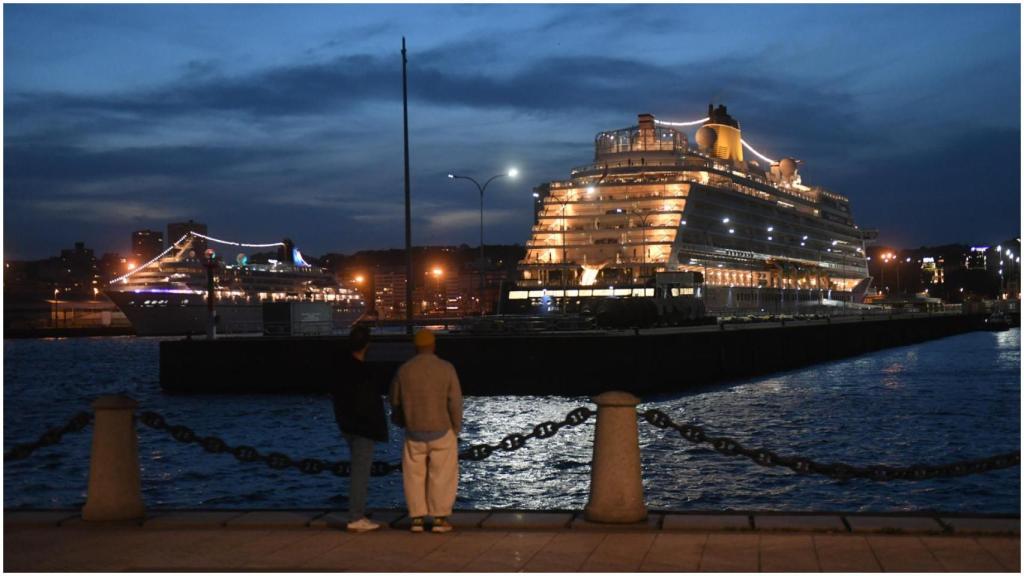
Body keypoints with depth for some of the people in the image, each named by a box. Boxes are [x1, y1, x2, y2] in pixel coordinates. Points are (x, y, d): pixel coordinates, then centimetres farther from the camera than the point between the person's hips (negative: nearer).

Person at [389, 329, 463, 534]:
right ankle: (440, 518, 8)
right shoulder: (446, 369, -9)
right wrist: (456, 429, 4)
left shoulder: (404, 370, -4)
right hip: (442, 432, -2)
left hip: (414, 433, 2)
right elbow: (455, 403, -9)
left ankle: (417, 518, 12)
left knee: (415, 476, 11)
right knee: (442, 476, 7)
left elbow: (395, 403, 5)